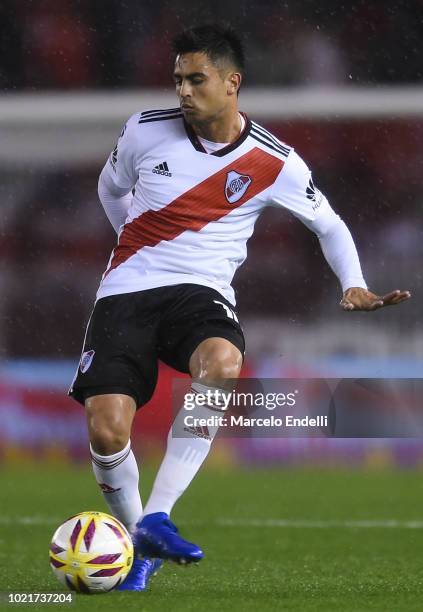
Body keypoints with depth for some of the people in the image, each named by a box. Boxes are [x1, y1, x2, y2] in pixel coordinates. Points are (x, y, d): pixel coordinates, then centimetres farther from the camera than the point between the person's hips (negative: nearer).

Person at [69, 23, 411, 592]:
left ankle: (157, 517, -32)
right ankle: (136, 544, 12)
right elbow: (110, 188, 23)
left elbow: (329, 224, 13)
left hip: (201, 291, -1)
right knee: (107, 432, -17)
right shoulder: (145, 130, 1)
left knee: (222, 363, -38)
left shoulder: (273, 161, -2)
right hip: (126, 290, 1)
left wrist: (354, 286, -2)